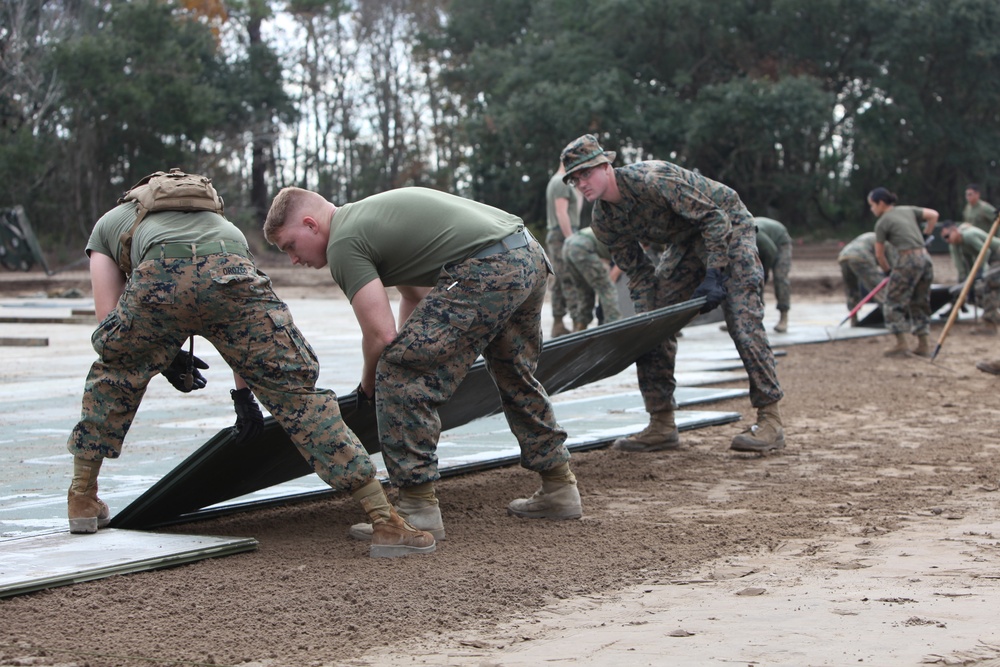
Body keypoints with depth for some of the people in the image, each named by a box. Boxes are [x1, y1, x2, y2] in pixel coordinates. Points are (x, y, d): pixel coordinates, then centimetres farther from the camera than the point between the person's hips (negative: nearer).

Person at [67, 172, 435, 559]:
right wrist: (243, 394, 48)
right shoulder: (211, 217, 48)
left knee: (113, 375, 29)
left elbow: (108, 315, 27)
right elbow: (240, 331, 43)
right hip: (231, 275, 2)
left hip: (161, 280, -2)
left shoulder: (106, 225, 41)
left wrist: (165, 361, 37)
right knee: (296, 392, 8)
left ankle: (83, 500, 34)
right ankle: (386, 523, 2)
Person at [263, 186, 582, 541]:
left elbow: (381, 334, -7)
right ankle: (559, 488, 37)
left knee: (400, 374, -6)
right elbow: (416, 294, 36)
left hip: (488, 269, -10)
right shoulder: (367, 215, 27)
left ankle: (419, 508, -4)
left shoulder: (343, 244, -3)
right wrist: (411, 352, 34)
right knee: (516, 377, 28)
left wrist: (368, 386, 11)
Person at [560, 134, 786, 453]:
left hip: (728, 228, -8)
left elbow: (715, 218, -28)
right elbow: (639, 274, -2)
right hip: (685, 241, 8)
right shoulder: (603, 221, -9)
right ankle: (661, 424, 6)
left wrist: (714, 277, -30)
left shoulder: (653, 180, -32)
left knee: (742, 320, -18)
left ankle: (770, 420, -13)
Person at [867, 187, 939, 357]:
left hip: (908, 261, -7)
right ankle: (924, 345, 15)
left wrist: (887, 270, 18)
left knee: (893, 303, 5)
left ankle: (901, 345, 2)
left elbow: (879, 254, 3)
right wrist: (925, 235, 18)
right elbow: (934, 215, 12)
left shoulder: (882, 223, -2)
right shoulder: (908, 210, 14)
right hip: (926, 259, 7)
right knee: (920, 304, 16)